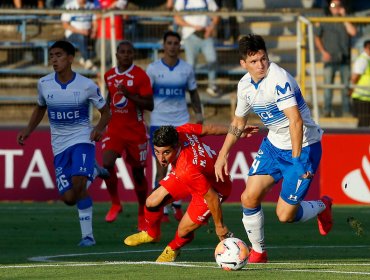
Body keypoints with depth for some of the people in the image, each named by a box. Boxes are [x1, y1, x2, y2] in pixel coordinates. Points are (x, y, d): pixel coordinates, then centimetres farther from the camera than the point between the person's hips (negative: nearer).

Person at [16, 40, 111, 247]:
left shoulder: (86, 86, -9)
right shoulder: (44, 84, 0)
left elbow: (106, 112, 3)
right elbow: (40, 108, 21)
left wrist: (99, 128, -18)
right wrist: (28, 130, 8)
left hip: (82, 139, -4)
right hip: (59, 145, 4)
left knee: (78, 182, -28)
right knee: (69, 198, -6)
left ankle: (88, 235, -18)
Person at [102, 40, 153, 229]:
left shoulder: (140, 76, -8)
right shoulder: (109, 76, 7)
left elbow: (149, 105, -12)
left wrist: (129, 95, -24)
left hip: (135, 130, -3)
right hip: (114, 129, 3)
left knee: (138, 172, 5)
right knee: (107, 164, -19)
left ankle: (142, 212, 22)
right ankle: (115, 203, 1)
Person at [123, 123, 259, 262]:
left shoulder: (187, 171, -46)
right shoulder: (181, 131, -30)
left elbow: (211, 197, -33)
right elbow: (209, 128, -13)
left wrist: (219, 226, -17)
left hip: (213, 188, -7)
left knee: (183, 231, -4)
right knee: (152, 203, 3)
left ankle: (173, 248, 34)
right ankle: (152, 234, 36)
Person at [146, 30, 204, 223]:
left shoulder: (186, 69, 5)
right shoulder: (153, 69, -2)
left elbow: (193, 92, 14)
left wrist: (198, 113, 2)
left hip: (182, 122, 2)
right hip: (159, 122, -2)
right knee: (162, 168, -3)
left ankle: (176, 203, 19)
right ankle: (162, 210, 2)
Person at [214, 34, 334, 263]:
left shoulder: (279, 79, -26)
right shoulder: (245, 85, 0)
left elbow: (296, 121, -30)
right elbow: (239, 122, 17)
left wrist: (297, 159, -33)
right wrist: (223, 155, 18)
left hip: (304, 147, -7)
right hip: (274, 144, 7)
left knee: (285, 215, -7)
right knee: (249, 198, -4)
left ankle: (322, 207, 25)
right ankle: (258, 252, 16)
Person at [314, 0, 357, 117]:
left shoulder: (346, 22, 11)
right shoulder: (324, 22, 9)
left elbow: (353, 32, -7)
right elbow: (317, 37, 11)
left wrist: (344, 17, -3)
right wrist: (323, 52, -2)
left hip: (345, 59, 1)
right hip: (330, 59, -1)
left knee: (346, 86, 1)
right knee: (328, 85, -7)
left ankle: (346, 112, 5)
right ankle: (327, 111, -5)